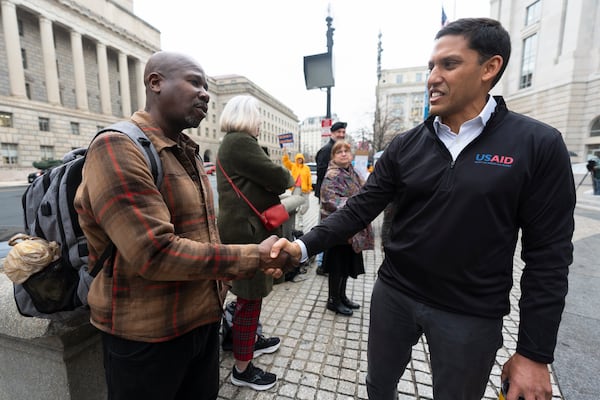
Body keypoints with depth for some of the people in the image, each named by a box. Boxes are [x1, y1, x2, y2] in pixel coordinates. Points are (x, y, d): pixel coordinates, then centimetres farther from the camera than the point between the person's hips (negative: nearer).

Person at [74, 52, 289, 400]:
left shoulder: (189, 152, 9)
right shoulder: (117, 149, -19)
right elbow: (155, 254, -27)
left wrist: (256, 263, 4)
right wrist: (253, 258, -21)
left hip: (204, 318, 8)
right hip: (147, 334, -7)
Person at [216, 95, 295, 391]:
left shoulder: (233, 142, 17)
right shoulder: (240, 142, -17)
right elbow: (275, 177, -17)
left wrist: (282, 181, 5)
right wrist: (290, 178, 3)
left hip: (244, 227, 11)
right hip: (246, 231, -11)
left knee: (252, 294, 23)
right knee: (249, 297, 1)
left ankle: (252, 340, 43)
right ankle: (242, 368, 19)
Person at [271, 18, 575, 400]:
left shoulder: (538, 145, -9)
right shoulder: (406, 145, -3)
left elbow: (548, 255, -7)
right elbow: (360, 209, -5)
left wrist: (535, 352, -5)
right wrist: (304, 245, -17)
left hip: (471, 314, -2)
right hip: (393, 294, 3)